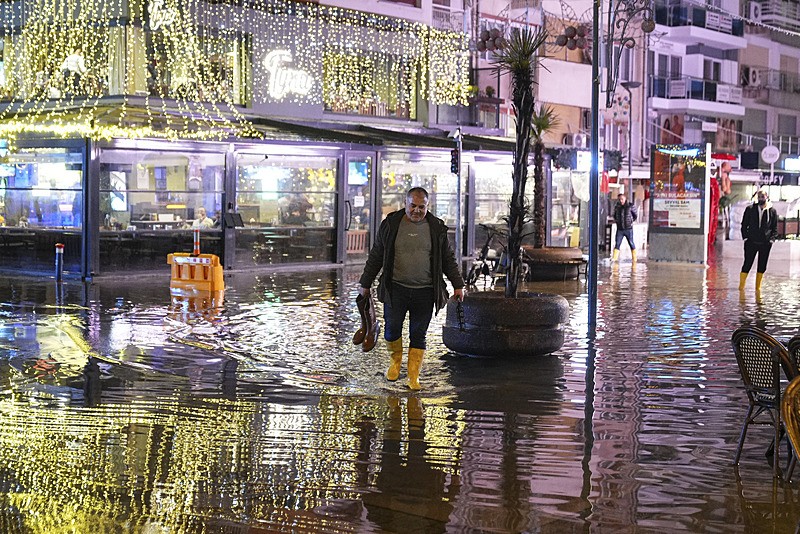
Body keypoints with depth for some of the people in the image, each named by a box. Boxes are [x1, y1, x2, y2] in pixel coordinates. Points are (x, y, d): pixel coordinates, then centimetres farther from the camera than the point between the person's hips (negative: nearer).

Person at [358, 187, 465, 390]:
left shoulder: (436, 228, 5)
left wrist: (458, 285, 6)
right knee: (392, 329, 1)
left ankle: (413, 377, 9)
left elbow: (448, 259, 11)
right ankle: (395, 360, 29)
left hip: (424, 292, 0)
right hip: (395, 288, 0)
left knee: (418, 335, 3)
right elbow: (376, 256, 9)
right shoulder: (391, 224, 3)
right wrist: (365, 284, 10)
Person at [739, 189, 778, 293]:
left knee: (762, 267, 6)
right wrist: (745, 237, -3)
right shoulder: (750, 209, 4)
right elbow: (744, 224, 8)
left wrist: (771, 239, -3)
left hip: (765, 243, 1)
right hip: (751, 242, -1)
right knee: (747, 265, -2)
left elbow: (775, 228, 10)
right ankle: (741, 286, 6)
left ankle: (758, 288, 16)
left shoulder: (772, 211, 5)